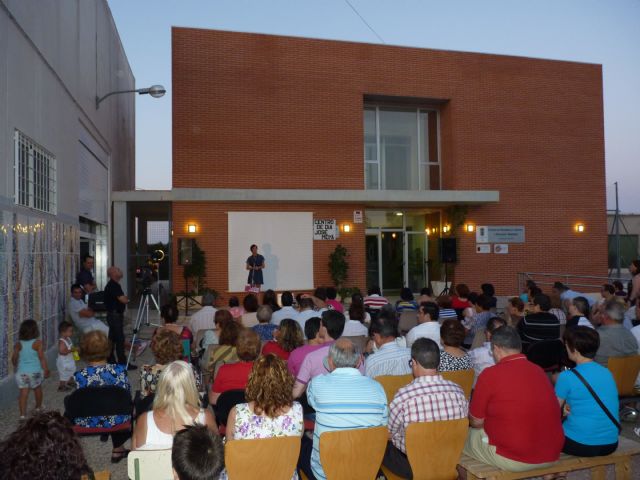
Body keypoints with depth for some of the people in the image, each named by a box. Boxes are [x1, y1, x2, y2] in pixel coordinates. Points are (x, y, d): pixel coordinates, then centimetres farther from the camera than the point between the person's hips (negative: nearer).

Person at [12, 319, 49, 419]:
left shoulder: (18, 344, -4)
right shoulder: (37, 343, -14)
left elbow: (14, 358, 3)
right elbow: (42, 358, -13)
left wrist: (16, 367, 23)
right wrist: (46, 370, -4)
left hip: (21, 372, 1)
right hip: (35, 371, -1)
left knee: (23, 392, 3)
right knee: (37, 388, 22)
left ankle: (22, 414, -4)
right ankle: (38, 407, 39)